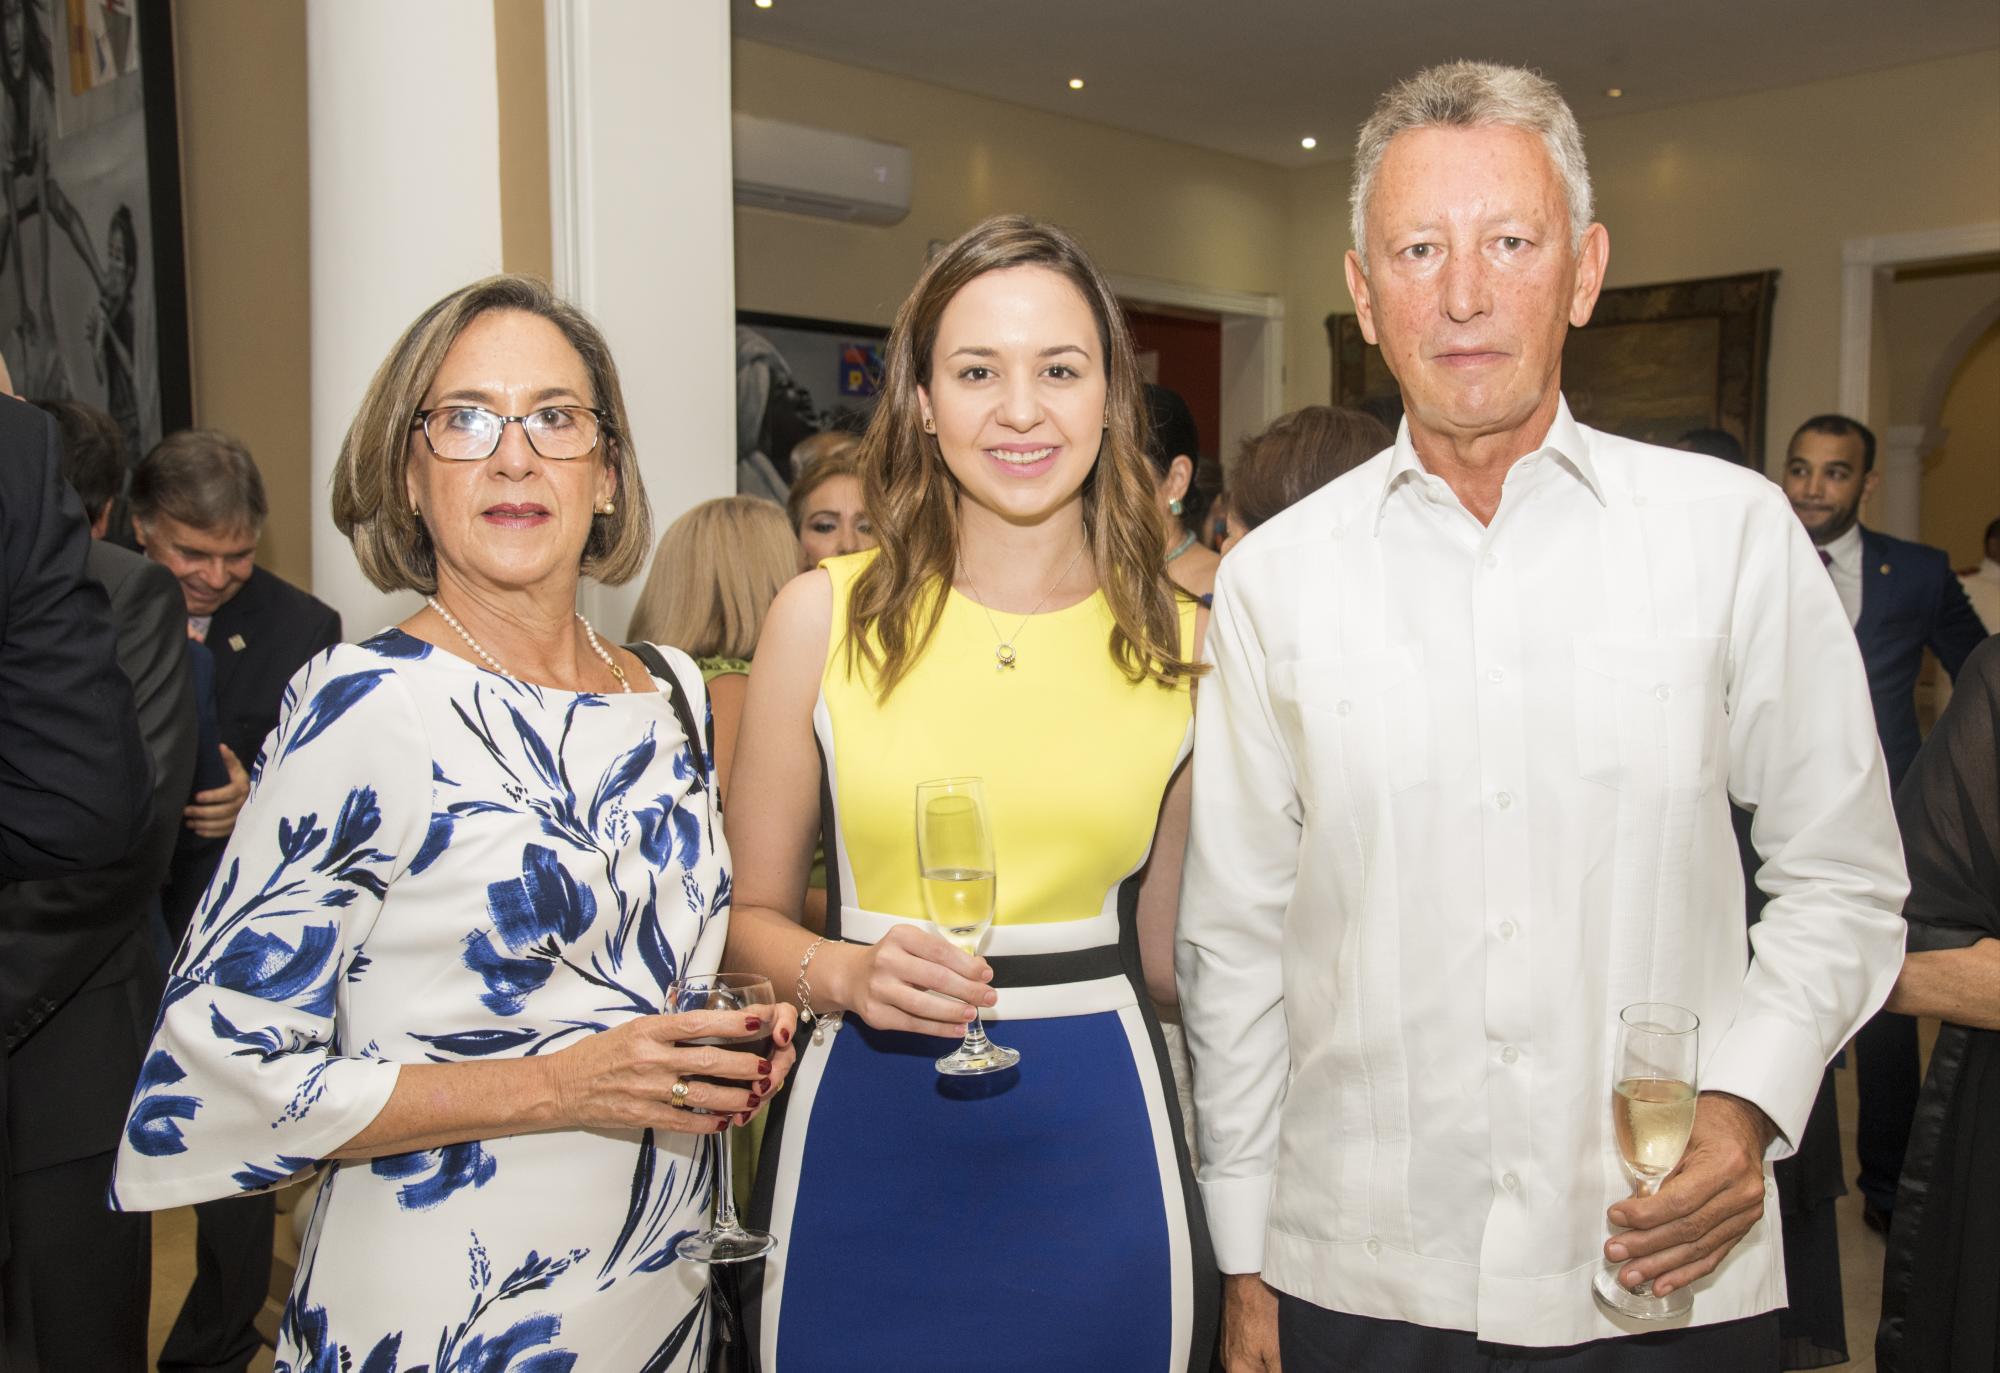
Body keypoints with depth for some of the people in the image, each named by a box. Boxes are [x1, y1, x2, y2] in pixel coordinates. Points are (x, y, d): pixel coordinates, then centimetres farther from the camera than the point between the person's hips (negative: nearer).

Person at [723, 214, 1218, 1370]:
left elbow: (1169, 954, 8)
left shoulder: (1182, 643, -2)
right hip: (866, 1147, 0)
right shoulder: (825, 614, -5)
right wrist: (840, 973, -15)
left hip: (1095, 1149, 1)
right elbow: (754, 910, 2)